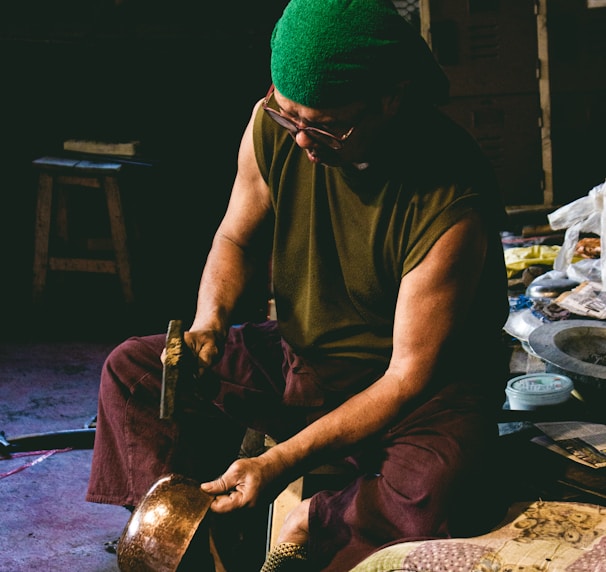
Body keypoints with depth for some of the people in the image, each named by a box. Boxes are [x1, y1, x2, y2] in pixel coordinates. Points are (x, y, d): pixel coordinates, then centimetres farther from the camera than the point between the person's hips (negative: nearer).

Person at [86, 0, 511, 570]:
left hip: (422, 386, -5)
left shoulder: (453, 199, -30)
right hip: (300, 354, 6)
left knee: (441, 492, -37)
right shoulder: (274, 125, -14)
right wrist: (209, 321, -15)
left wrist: (280, 462, -29)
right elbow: (237, 238, 6)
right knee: (131, 370, -3)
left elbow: (410, 375, -25)